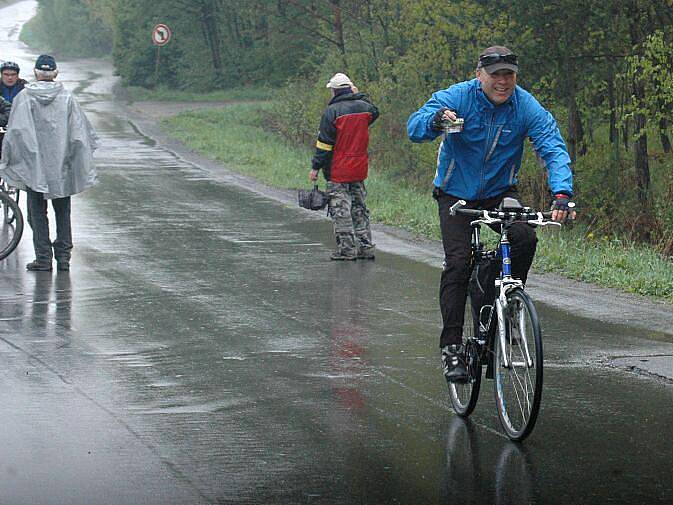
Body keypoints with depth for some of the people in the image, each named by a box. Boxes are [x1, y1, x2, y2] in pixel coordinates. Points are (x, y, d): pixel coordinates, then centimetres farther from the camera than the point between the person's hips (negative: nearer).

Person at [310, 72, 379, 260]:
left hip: (338, 171, -6)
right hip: (359, 170, 6)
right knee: (359, 208, 14)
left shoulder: (332, 111, -12)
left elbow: (324, 143, -12)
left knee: (341, 210, -2)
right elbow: (374, 112, 30)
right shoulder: (363, 106, 3)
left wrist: (316, 167, -6)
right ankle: (365, 247, 14)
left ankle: (347, 249, -3)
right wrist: (359, 96, 29)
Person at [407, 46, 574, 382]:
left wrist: (561, 192, -40)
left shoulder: (526, 107, -14)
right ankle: (451, 346, -9)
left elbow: (553, 149, -22)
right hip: (456, 194, -2)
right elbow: (414, 128, -25)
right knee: (458, 263, -15)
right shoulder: (457, 97, -17)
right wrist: (437, 119, -50)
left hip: (500, 192, 2)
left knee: (525, 238, -25)